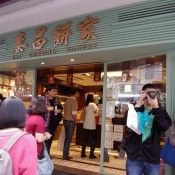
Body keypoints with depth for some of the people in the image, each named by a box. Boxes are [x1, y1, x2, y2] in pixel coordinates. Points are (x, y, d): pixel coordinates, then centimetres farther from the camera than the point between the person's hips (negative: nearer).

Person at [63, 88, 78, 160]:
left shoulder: (67, 101, 8)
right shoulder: (74, 101, -13)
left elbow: (65, 111, 11)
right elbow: (74, 113, -19)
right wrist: (75, 120, -4)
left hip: (65, 120, 7)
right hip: (71, 121, -7)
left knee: (67, 137, 15)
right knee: (69, 138, -1)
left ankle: (65, 154, 23)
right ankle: (65, 155, 4)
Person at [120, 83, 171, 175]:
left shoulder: (160, 112, 5)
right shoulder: (135, 109, 2)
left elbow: (165, 127, -14)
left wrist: (155, 107, -20)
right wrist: (138, 103, -19)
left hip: (153, 160, 2)